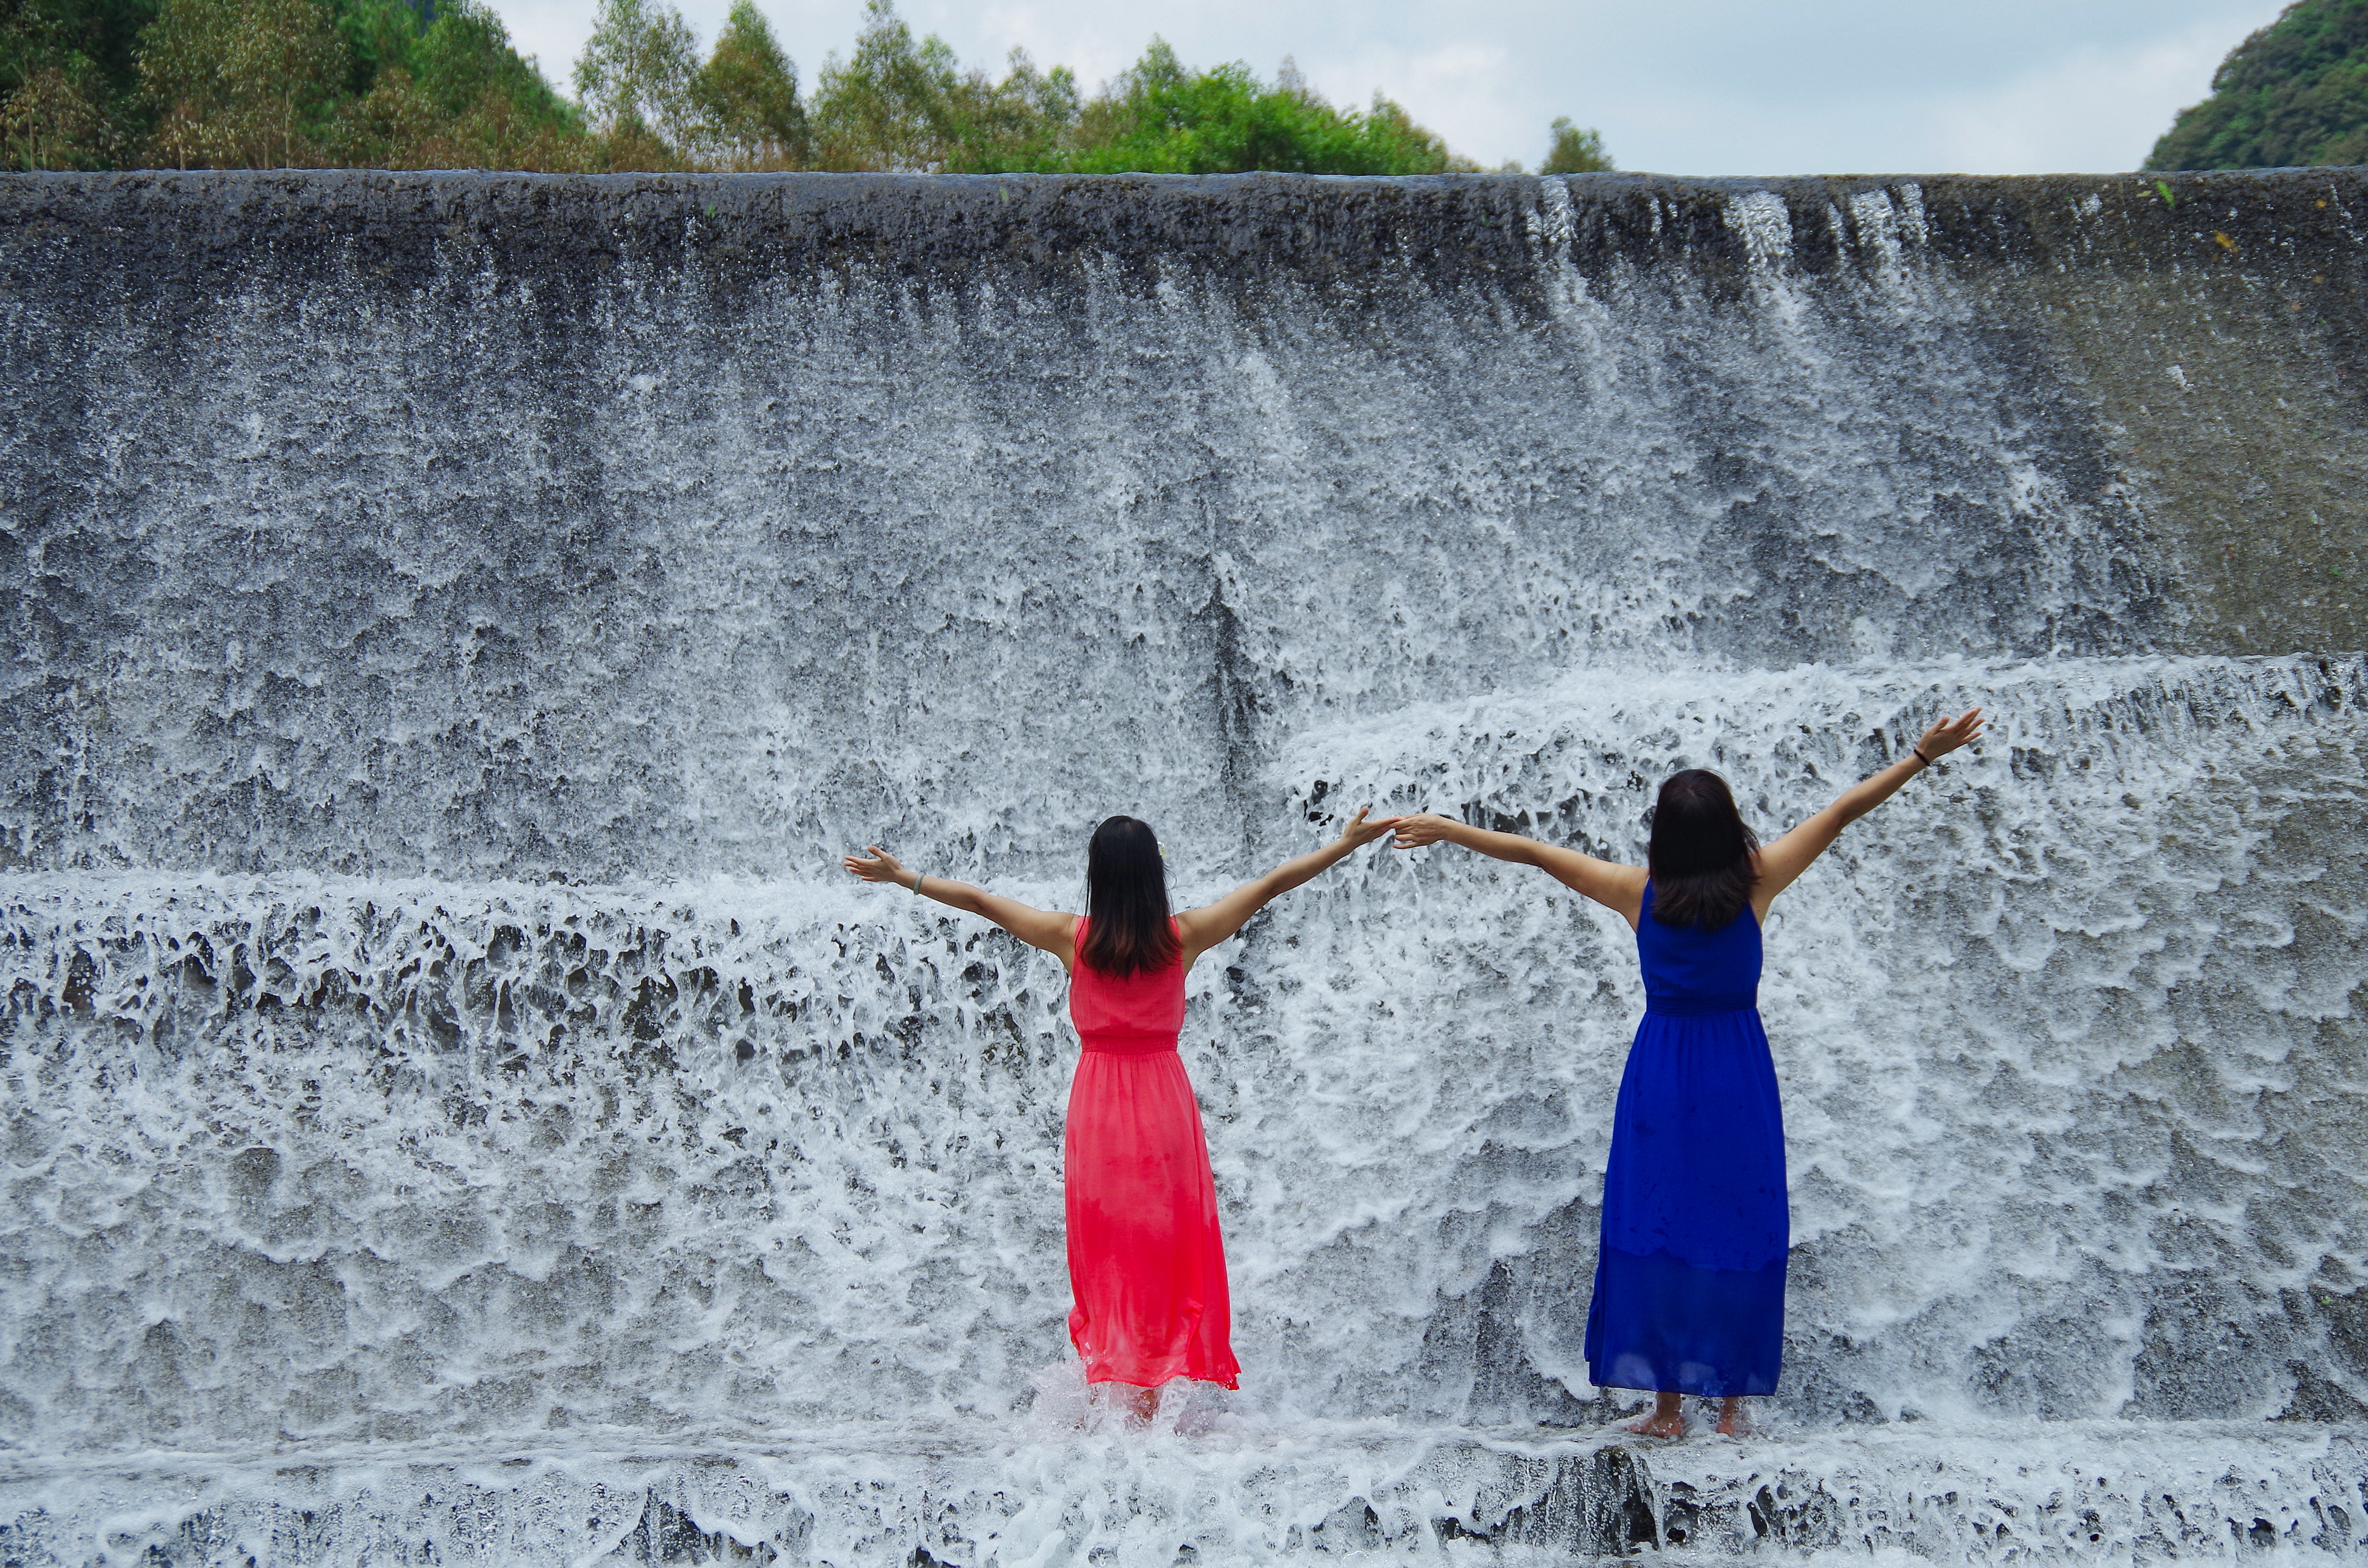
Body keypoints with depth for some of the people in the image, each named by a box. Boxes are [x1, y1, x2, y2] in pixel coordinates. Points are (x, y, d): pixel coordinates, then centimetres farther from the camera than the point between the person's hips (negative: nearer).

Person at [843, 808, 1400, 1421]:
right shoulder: (1184, 935, -4)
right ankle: (1151, 1400, 6)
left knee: (1103, 1256, 9)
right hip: (1165, 1100, 0)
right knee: (1166, 1253, 7)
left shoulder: (1072, 937, -3)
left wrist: (903, 876, 18)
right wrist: (1347, 843, 12)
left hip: (1097, 1102, 0)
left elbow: (978, 899, 6)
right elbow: (1273, 883, 4)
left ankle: (1108, 1390, 5)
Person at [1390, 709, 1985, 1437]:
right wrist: (1923, 755, 1)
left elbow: (1534, 851, 1)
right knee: (1739, 1228, 7)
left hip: (1661, 1069, 0)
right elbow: (1842, 811, -4)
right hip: (1739, 1073, 0)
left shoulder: (1638, 892, -7)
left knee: (1656, 1227, 5)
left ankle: (1669, 1403, 6)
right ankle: (1732, 1399, 10)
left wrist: (1446, 828, 11)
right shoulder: (1754, 885, -9)